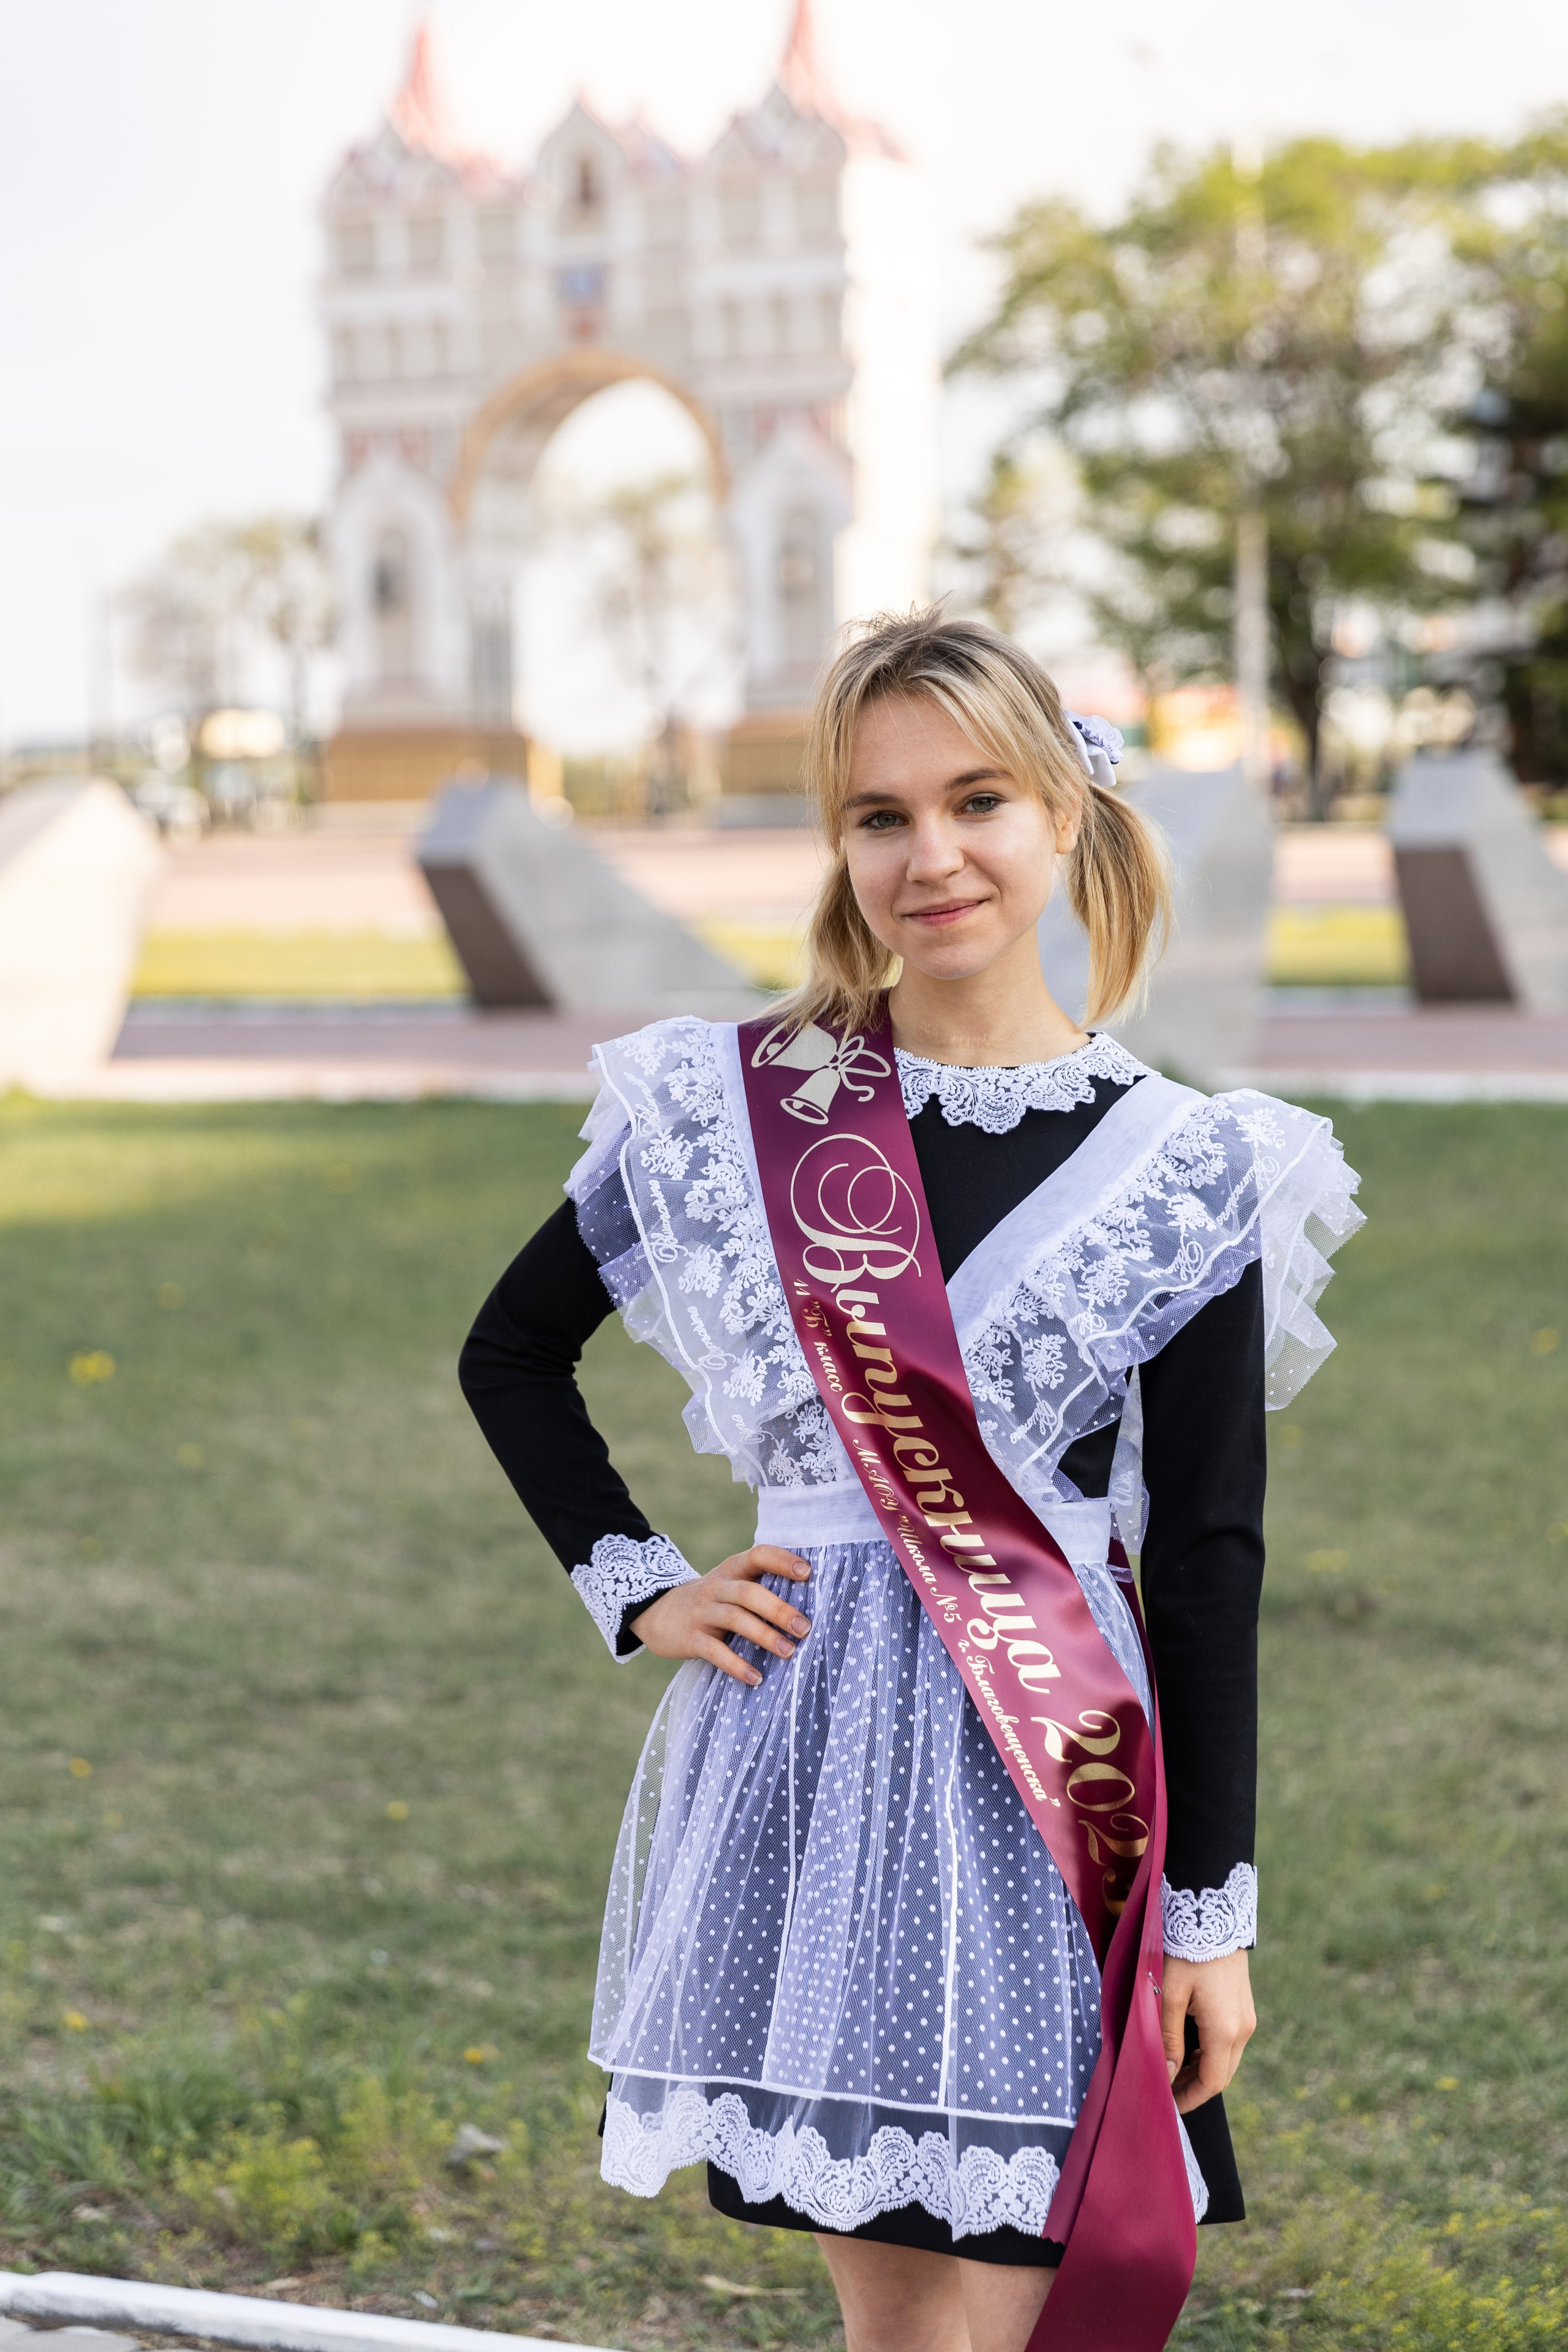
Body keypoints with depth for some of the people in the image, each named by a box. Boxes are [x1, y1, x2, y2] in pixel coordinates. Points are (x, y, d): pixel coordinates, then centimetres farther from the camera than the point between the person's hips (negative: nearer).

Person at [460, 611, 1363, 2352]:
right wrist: (634, 1588, 4)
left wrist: (1212, 1913, -1)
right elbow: (511, 1354, 15)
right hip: (808, 1754, 1)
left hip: (1049, 1764, -1)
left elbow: (1210, 1560, -1)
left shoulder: (1176, 1177, -2)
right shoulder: (730, 1107, 1)